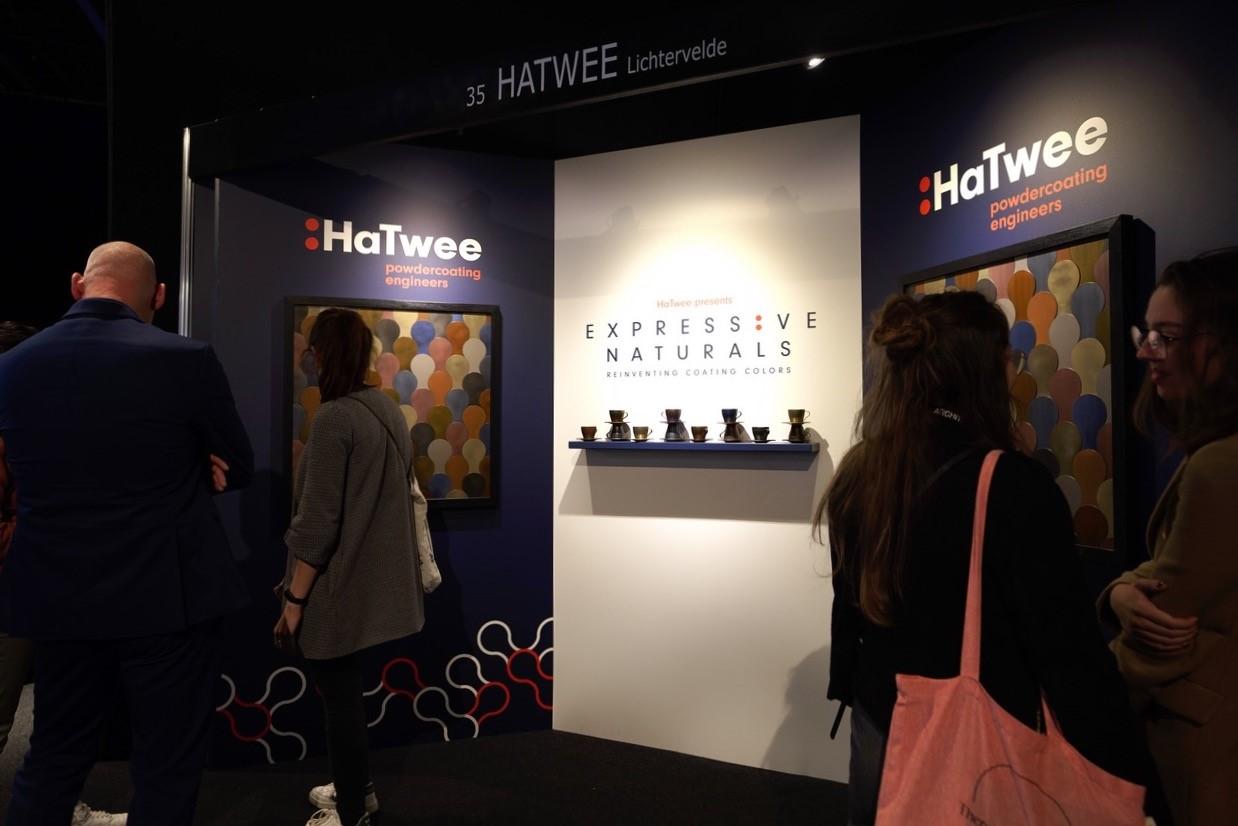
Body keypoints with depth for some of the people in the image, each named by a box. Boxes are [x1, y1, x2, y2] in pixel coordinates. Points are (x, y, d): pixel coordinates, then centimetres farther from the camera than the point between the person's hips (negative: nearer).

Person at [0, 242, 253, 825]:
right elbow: (239, 468, -4)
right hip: (166, 597, -4)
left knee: (50, 761, 23)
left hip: (57, 600, 5)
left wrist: (161, 472, 4)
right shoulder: (186, 361, -15)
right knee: (166, 768, 11)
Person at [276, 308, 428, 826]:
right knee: (346, 690, 24)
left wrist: (295, 598, -12)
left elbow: (317, 523, -20)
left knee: (338, 696, 9)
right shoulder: (387, 409, 4)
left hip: (338, 586, -8)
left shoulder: (334, 418, -19)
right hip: (372, 579, 8)